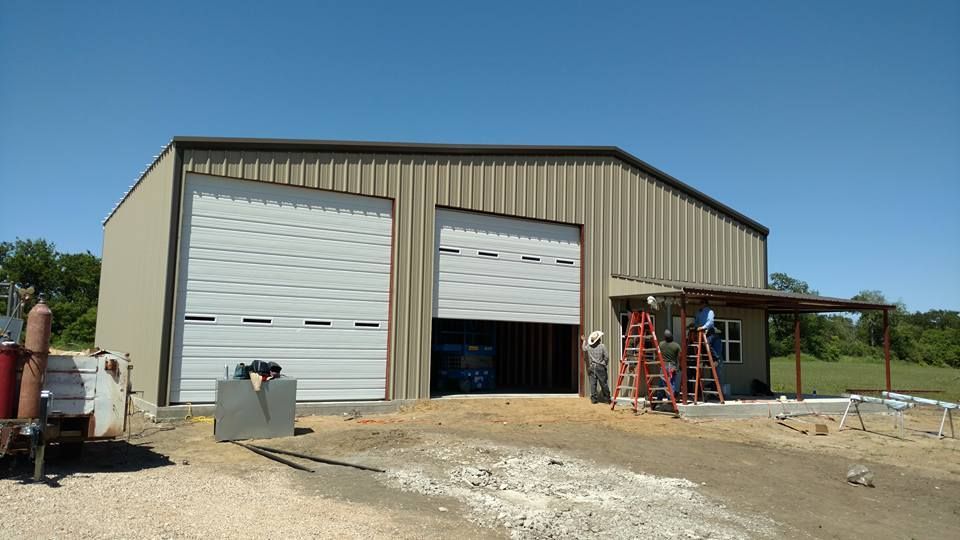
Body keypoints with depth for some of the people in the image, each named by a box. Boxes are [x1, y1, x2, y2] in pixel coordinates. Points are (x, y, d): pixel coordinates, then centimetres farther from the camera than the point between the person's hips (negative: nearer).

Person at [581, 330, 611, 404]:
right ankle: (607, 398, 11)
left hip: (591, 367, 2)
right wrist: (604, 364, 12)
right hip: (600, 367, -2)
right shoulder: (602, 346, -9)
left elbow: (584, 349, 25)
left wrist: (584, 341, 41)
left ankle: (593, 398, 4)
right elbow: (607, 357, -7)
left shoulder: (588, 347, 0)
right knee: (603, 383, 4)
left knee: (593, 383, 5)